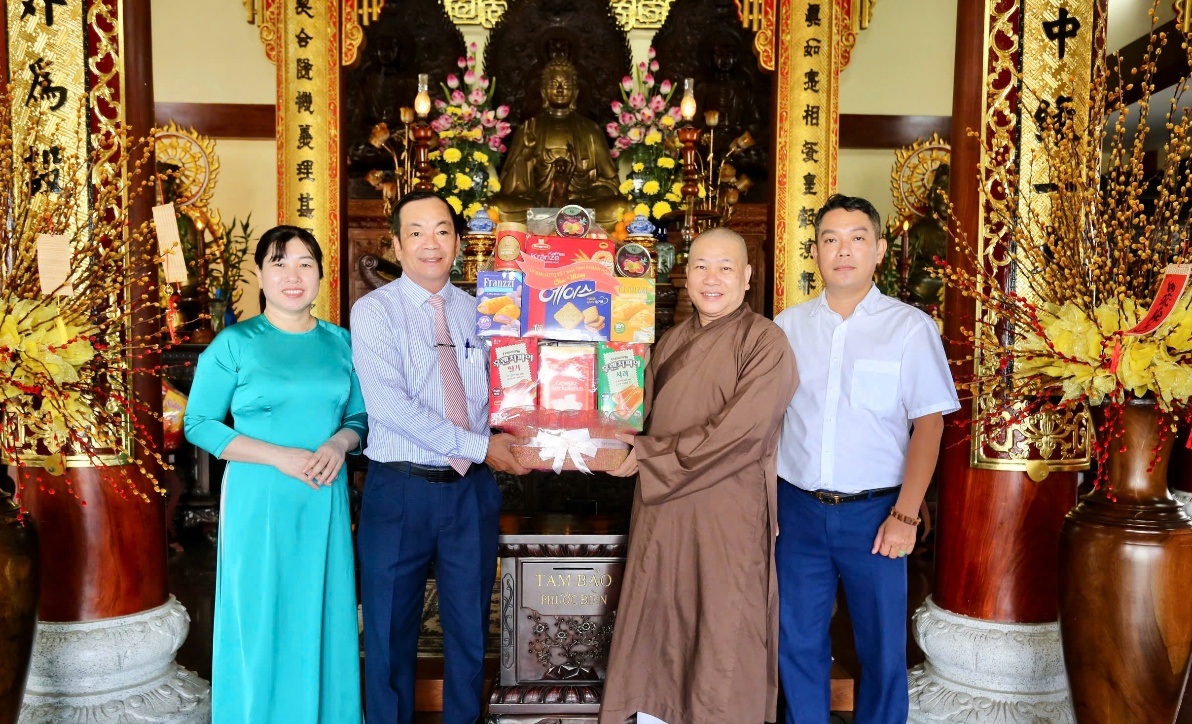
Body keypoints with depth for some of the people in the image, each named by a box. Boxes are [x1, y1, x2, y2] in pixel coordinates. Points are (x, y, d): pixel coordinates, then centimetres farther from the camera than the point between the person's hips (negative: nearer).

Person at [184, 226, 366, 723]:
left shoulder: (340, 343, 7)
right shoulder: (234, 344, -4)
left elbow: (359, 416, 13)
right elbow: (198, 424, -5)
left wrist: (340, 442, -10)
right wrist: (279, 456, -16)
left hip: (325, 501, 3)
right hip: (259, 500, -3)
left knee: (324, 618, 10)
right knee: (260, 622, 5)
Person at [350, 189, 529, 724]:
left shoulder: (478, 311, 8)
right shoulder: (374, 310, -5)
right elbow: (388, 405, -17)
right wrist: (477, 445, -18)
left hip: (472, 489, 4)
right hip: (400, 489, -3)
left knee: (470, 630, 15)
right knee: (391, 634, 12)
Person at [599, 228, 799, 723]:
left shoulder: (764, 341, -8)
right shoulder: (671, 343, 13)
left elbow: (742, 431, -17)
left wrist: (649, 457, -14)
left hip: (728, 512, -6)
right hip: (661, 508, 6)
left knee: (723, 634, 6)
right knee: (655, 626, 13)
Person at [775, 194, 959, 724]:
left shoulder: (910, 328, -4)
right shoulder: (787, 326, 5)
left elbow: (929, 424, -6)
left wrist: (905, 515, -11)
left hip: (873, 512, -2)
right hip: (797, 508, 3)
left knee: (882, 647, 9)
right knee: (799, 642, 13)